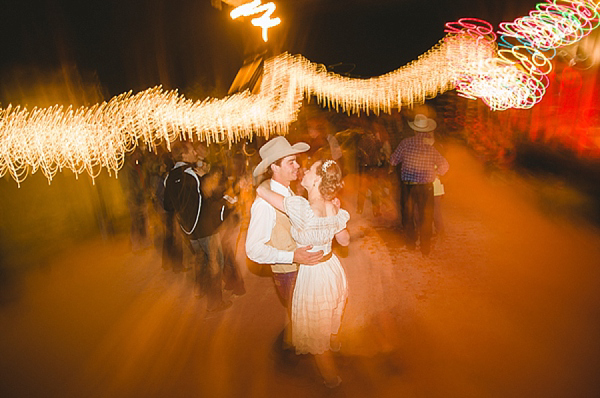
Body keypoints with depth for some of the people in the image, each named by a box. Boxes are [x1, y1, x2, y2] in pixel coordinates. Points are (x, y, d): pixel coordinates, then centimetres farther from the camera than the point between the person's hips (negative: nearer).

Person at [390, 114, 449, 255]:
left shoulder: (405, 143, -7)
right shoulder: (431, 146, -8)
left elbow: (393, 160, 0)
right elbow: (444, 165, -5)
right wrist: (435, 173, 13)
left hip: (407, 185, 1)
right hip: (425, 186, -1)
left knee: (408, 215, 18)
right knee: (425, 217, 10)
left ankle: (410, 243, 30)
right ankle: (425, 248, 16)